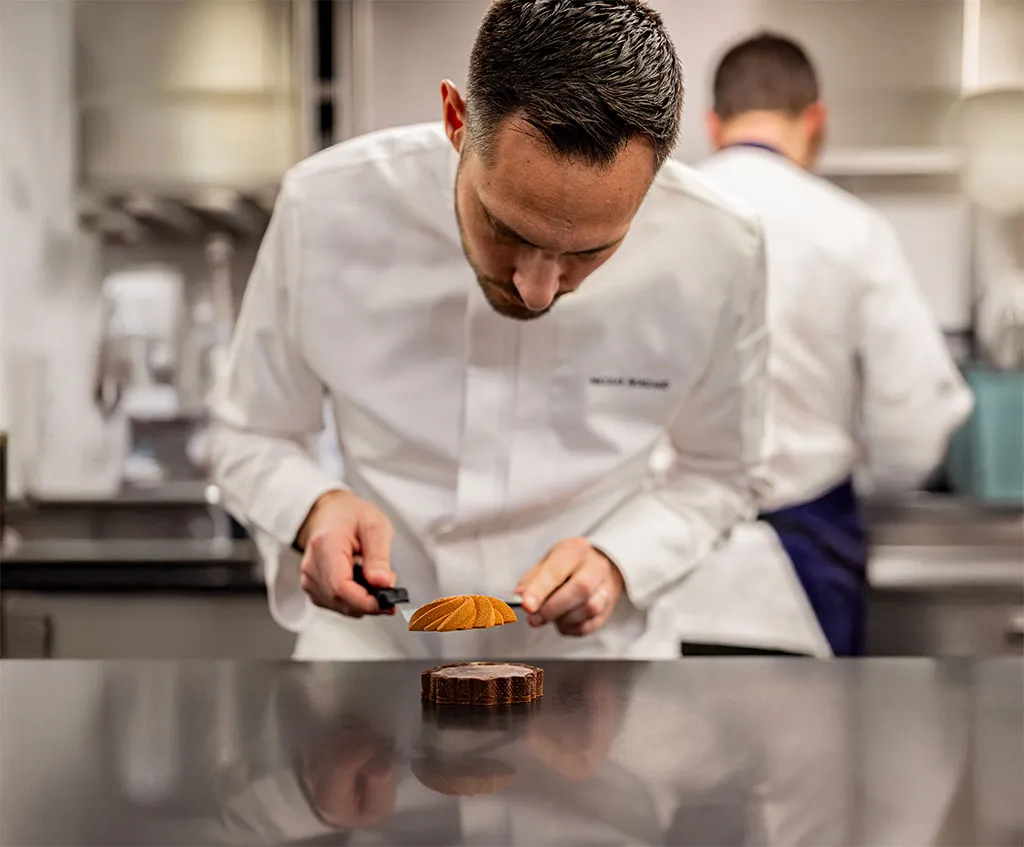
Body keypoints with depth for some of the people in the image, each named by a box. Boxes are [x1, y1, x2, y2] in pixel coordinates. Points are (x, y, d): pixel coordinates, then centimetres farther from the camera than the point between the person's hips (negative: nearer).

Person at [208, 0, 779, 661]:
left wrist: (617, 560, -14)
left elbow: (718, 474, 3)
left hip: (584, 655, 0)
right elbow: (250, 438, 0)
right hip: (367, 645, 0)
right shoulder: (326, 207, -16)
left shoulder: (718, 253, -14)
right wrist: (314, 509, -20)